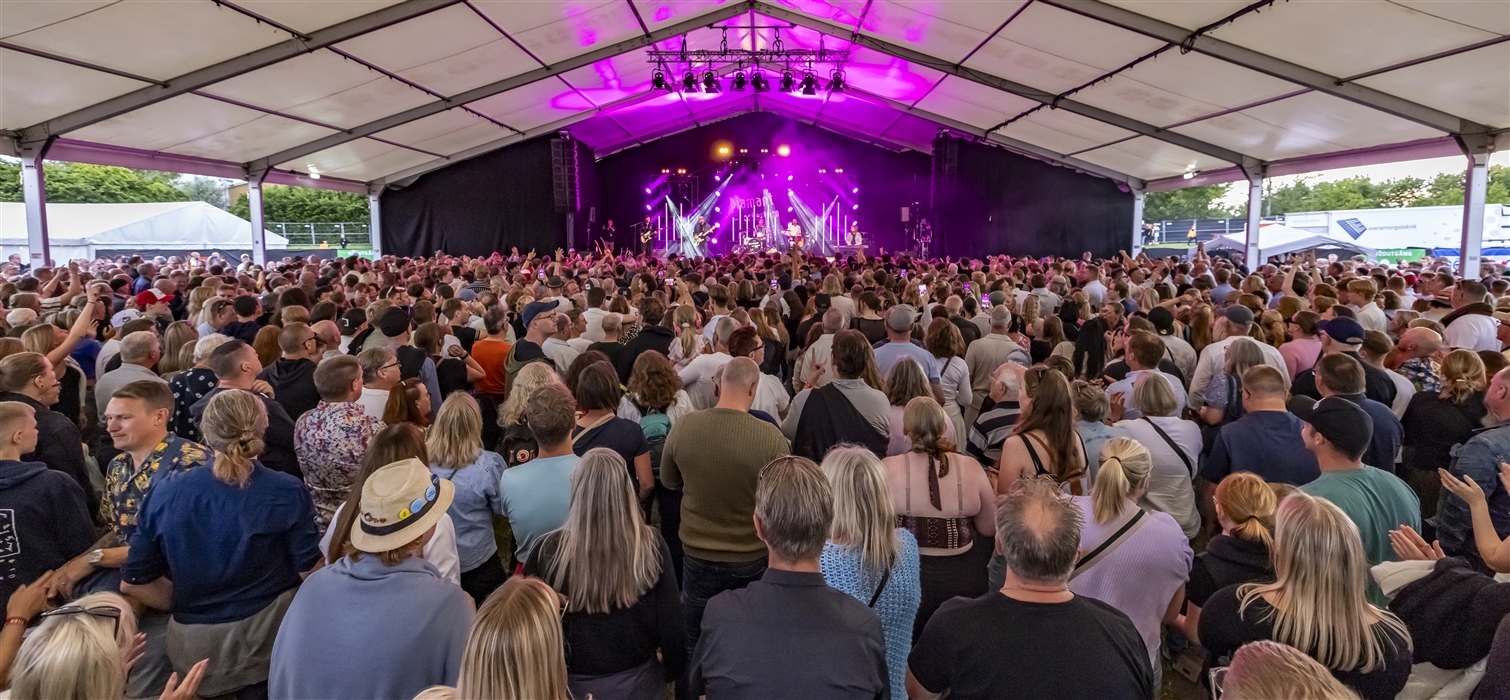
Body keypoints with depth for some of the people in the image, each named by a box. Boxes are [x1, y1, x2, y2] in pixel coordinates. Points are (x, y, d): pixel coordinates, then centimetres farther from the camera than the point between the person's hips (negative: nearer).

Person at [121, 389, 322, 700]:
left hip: (194, 651, 4)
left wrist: (187, 604, 15)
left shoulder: (166, 494, -3)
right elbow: (309, 571, -10)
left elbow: (134, 582, 2)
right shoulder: (287, 492, -12)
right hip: (270, 639, -4)